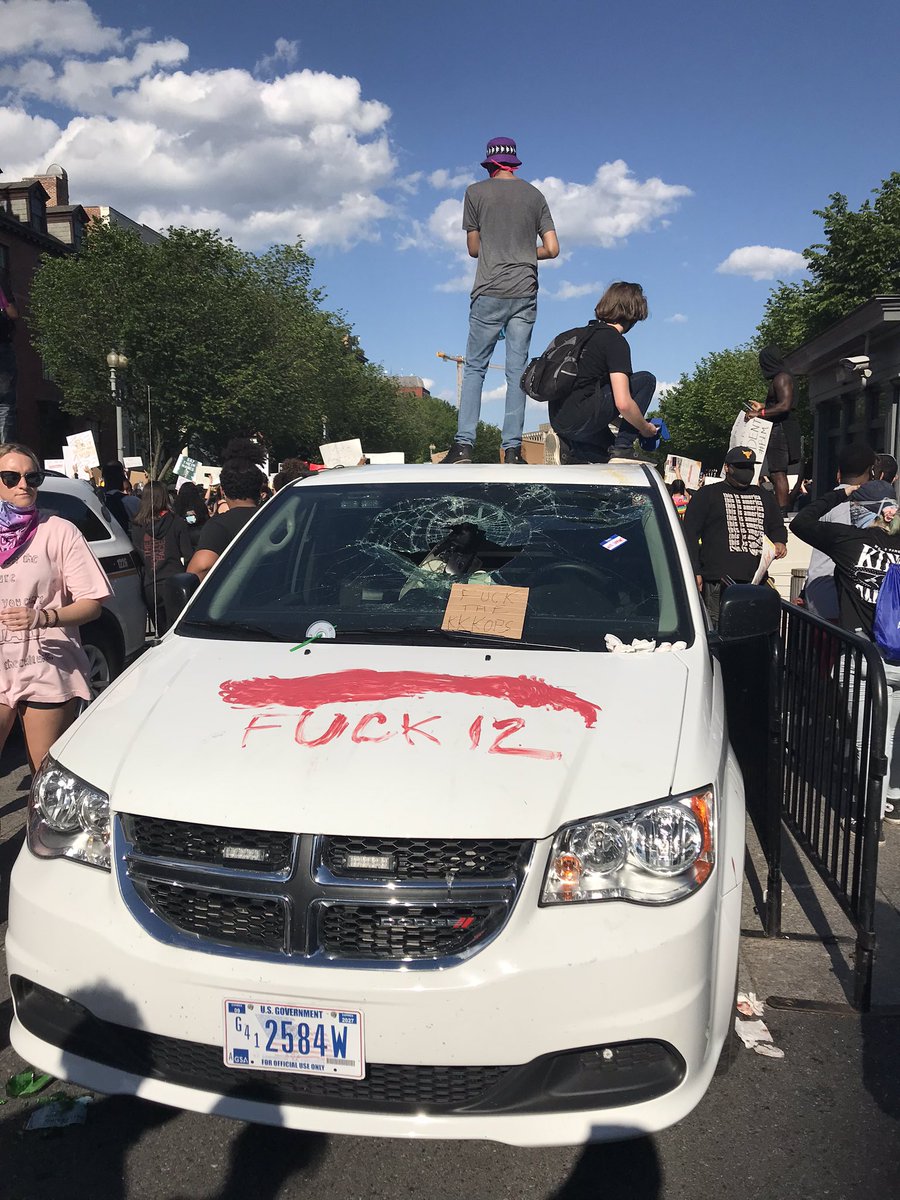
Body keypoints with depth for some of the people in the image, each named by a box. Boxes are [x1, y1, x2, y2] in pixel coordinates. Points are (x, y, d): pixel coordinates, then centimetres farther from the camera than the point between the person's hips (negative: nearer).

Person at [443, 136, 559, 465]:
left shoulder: (476, 192, 3)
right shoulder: (534, 195, 11)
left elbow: (473, 249, 8)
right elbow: (552, 249, 8)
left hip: (490, 292, -3)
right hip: (526, 294, 3)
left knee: (474, 367, 1)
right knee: (517, 370, 2)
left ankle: (464, 444, -8)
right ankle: (512, 448, -2)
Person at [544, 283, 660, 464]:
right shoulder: (616, 342, -8)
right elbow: (623, 403, -18)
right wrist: (645, 428, 1)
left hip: (558, 420, 9)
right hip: (578, 420, -9)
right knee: (646, 380, 0)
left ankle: (570, 448, 7)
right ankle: (623, 451, -4)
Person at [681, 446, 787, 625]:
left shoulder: (765, 497, 25)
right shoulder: (707, 495, 11)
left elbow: (778, 526, 35)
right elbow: (690, 533, 4)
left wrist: (779, 543, 9)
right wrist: (695, 572, -6)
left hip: (755, 582, 5)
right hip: (717, 582, -4)